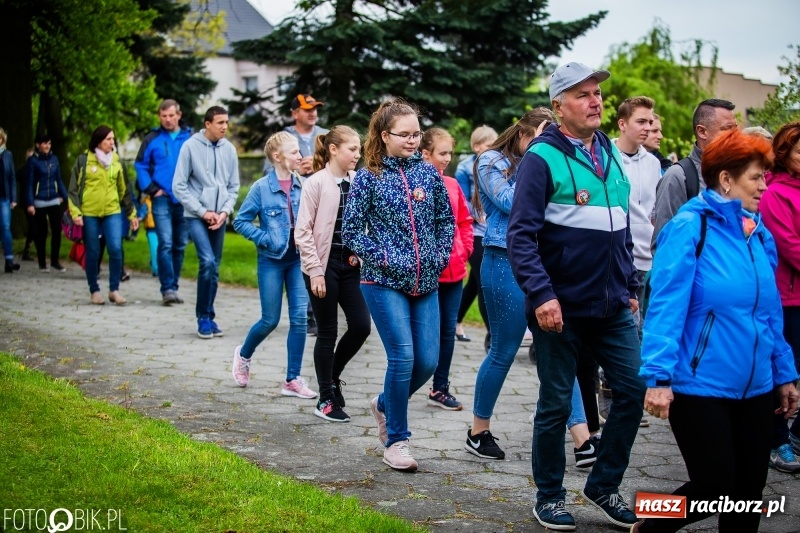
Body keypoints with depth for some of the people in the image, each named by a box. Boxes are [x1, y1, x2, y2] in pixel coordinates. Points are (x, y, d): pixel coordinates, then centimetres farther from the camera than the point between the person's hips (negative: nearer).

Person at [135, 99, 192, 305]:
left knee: (180, 246, 9)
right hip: (162, 199, -2)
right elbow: (140, 165, 5)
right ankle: (168, 289, -11)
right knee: (165, 244, -12)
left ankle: (174, 287, 19)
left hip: (184, 200, 2)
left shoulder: (190, 138, 4)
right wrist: (151, 189, -4)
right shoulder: (153, 139, 3)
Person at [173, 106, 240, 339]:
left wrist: (225, 211, -4)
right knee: (207, 261, -17)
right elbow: (179, 186, -6)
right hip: (196, 215, -4)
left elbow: (234, 186, 11)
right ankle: (203, 317, -4)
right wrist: (203, 212, -9)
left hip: (219, 217, 4)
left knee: (214, 268, 9)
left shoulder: (229, 149, 3)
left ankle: (208, 317, 20)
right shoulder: (191, 146, -7)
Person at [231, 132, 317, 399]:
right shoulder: (262, 187, -9)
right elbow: (240, 221, -4)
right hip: (272, 260, -3)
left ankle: (292, 379, 8)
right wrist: (265, 239, -12)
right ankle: (244, 354, 34)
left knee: (299, 317, -1)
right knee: (270, 320, 4)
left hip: (298, 259, 3)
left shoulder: (302, 186, 0)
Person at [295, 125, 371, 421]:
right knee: (328, 332, 2)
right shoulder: (316, 183, -9)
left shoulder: (357, 182, 6)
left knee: (361, 326, 1)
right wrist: (315, 271, -13)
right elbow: (303, 232, -10)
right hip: (325, 265, -5)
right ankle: (326, 400, 14)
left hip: (350, 264, 5)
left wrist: (360, 253, -3)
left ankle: (332, 376, 26)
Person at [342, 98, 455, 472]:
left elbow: (446, 220, 16)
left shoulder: (428, 172, 7)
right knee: (403, 357, -11)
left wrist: (441, 256, 2)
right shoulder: (368, 177, -4)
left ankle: (385, 405, 32)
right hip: (384, 282, -4)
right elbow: (350, 231, -3)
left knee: (428, 360, 2)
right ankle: (395, 441, 4)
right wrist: (383, 258, -12)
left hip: (425, 282, 5)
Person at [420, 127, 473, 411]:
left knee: (448, 331, 11)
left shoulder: (452, 185, 9)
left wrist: (464, 250, 7)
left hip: (454, 270, 6)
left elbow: (464, 221, 18)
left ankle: (440, 389, 21)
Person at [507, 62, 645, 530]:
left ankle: (604, 486, 22)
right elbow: (521, 235, -16)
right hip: (561, 307, -6)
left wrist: (631, 288, 16)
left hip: (613, 307, 6)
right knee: (557, 404, 5)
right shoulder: (543, 158, -10)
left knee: (634, 390, 5)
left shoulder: (612, 155, 10)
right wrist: (541, 295, -24)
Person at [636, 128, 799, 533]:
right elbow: (667, 306, -17)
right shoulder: (690, 227, -12)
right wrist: (659, 376, -23)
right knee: (715, 486, -5)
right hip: (699, 385, -7)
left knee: (749, 486, 10)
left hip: (753, 387, 7)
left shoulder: (759, 235, 9)